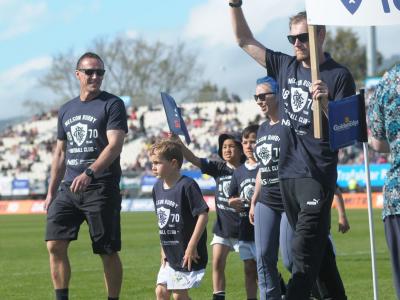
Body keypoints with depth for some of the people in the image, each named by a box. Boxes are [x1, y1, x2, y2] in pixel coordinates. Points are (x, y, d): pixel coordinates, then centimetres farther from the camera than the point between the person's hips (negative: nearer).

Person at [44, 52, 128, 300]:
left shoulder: (113, 105, -1)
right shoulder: (66, 110, 17)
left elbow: (115, 145, -13)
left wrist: (89, 173, -27)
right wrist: (51, 192, 18)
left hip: (102, 188, -5)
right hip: (69, 187, 5)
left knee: (108, 252, -2)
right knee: (55, 245, -7)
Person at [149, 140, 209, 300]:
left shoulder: (187, 185, -18)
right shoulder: (157, 187, 7)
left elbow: (203, 214, -20)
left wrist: (192, 245, -20)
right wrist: (163, 249, 16)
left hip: (188, 255, -8)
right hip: (170, 255, 8)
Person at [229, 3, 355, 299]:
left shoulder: (338, 76, -7)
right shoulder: (285, 66, 9)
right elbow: (245, 40, 15)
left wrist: (324, 104, -28)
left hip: (318, 176, -6)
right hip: (288, 172, 6)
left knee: (304, 252, -12)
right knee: (318, 247, 15)